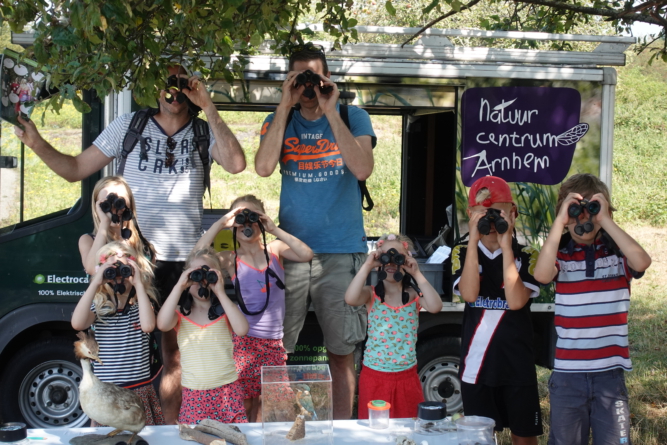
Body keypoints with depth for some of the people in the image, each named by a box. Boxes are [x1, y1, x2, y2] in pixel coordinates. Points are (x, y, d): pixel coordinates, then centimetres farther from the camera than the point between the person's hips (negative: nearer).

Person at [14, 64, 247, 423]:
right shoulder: (129, 126, 5)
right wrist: (36, 143, -8)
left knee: (175, 351, 9)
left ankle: (170, 428, 20)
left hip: (183, 259, 0)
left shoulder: (204, 132, 2)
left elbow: (235, 164, -18)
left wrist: (209, 108, -17)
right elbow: (76, 169, 8)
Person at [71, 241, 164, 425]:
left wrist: (139, 285, -18)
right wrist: (95, 283, -19)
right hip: (106, 390, 0)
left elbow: (148, 325, -21)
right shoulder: (98, 305, -1)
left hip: (140, 389, 0)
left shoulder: (143, 302, 0)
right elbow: (77, 323, -20)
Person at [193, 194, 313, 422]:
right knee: (243, 403, 0)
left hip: (274, 342, 2)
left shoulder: (275, 249, 5)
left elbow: (306, 255, -11)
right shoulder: (231, 259, 0)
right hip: (243, 340, -2)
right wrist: (220, 224, -15)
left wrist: (274, 229, -15)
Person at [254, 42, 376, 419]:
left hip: (342, 252, -1)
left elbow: (363, 169, -13)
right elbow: (264, 167, -10)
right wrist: (286, 106, -9)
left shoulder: (353, 117, 4)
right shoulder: (279, 121, 9)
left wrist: (331, 112, -14)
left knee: (342, 351, 5)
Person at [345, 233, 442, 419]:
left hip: (407, 377, 1)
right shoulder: (372, 294, -4)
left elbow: (435, 307, -20)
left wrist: (417, 274, -18)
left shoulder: (414, 295, -1)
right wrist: (367, 266, -21)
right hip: (374, 376, -1)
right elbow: (350, 299, -25)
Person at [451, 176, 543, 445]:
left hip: (517, 364, -1)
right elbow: (469, 294, -14)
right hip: (476, 362, 1)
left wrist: (506, 246, -16)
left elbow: (516, 301, -16)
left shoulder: (526, 256, -1)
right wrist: (474, 240, -15)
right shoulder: (462, 253, 3)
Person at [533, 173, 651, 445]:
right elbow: (542, 275, -19)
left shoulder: (618, 252, 1)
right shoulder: (561, 253, 1)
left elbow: (642, 262, -20)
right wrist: (560, 222, -20)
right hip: (568, 373, 0)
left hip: (610, 372, 0)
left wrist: (605, 220, -19)